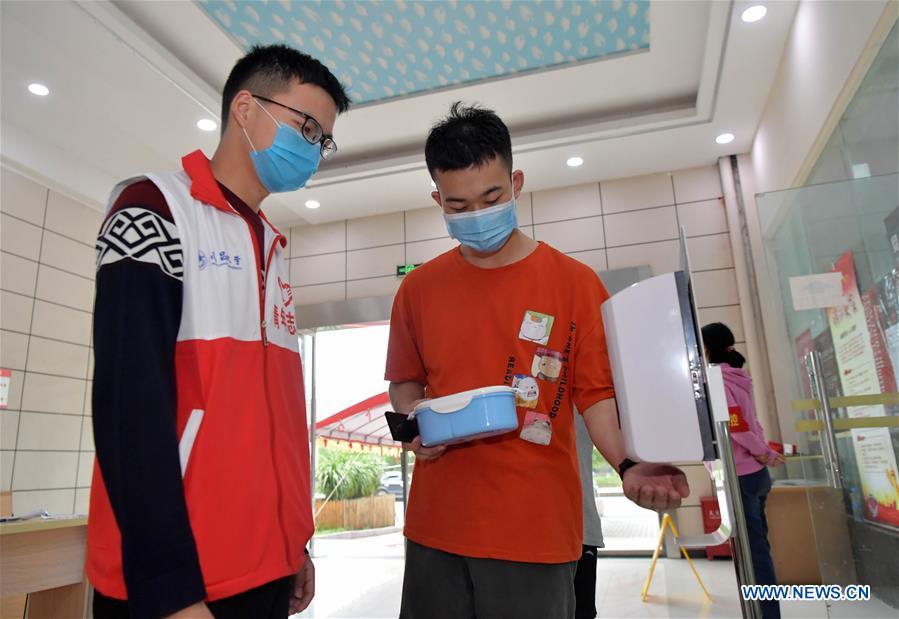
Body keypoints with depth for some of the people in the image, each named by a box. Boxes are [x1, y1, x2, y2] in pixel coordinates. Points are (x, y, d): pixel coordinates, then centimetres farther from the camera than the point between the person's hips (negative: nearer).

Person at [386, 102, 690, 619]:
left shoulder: (575, 282, -4)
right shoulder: (418, 289, 4)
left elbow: (597, 392, -3)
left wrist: (628, 465, -19)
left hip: (537, 531, -2)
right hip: (437, 523, 3)